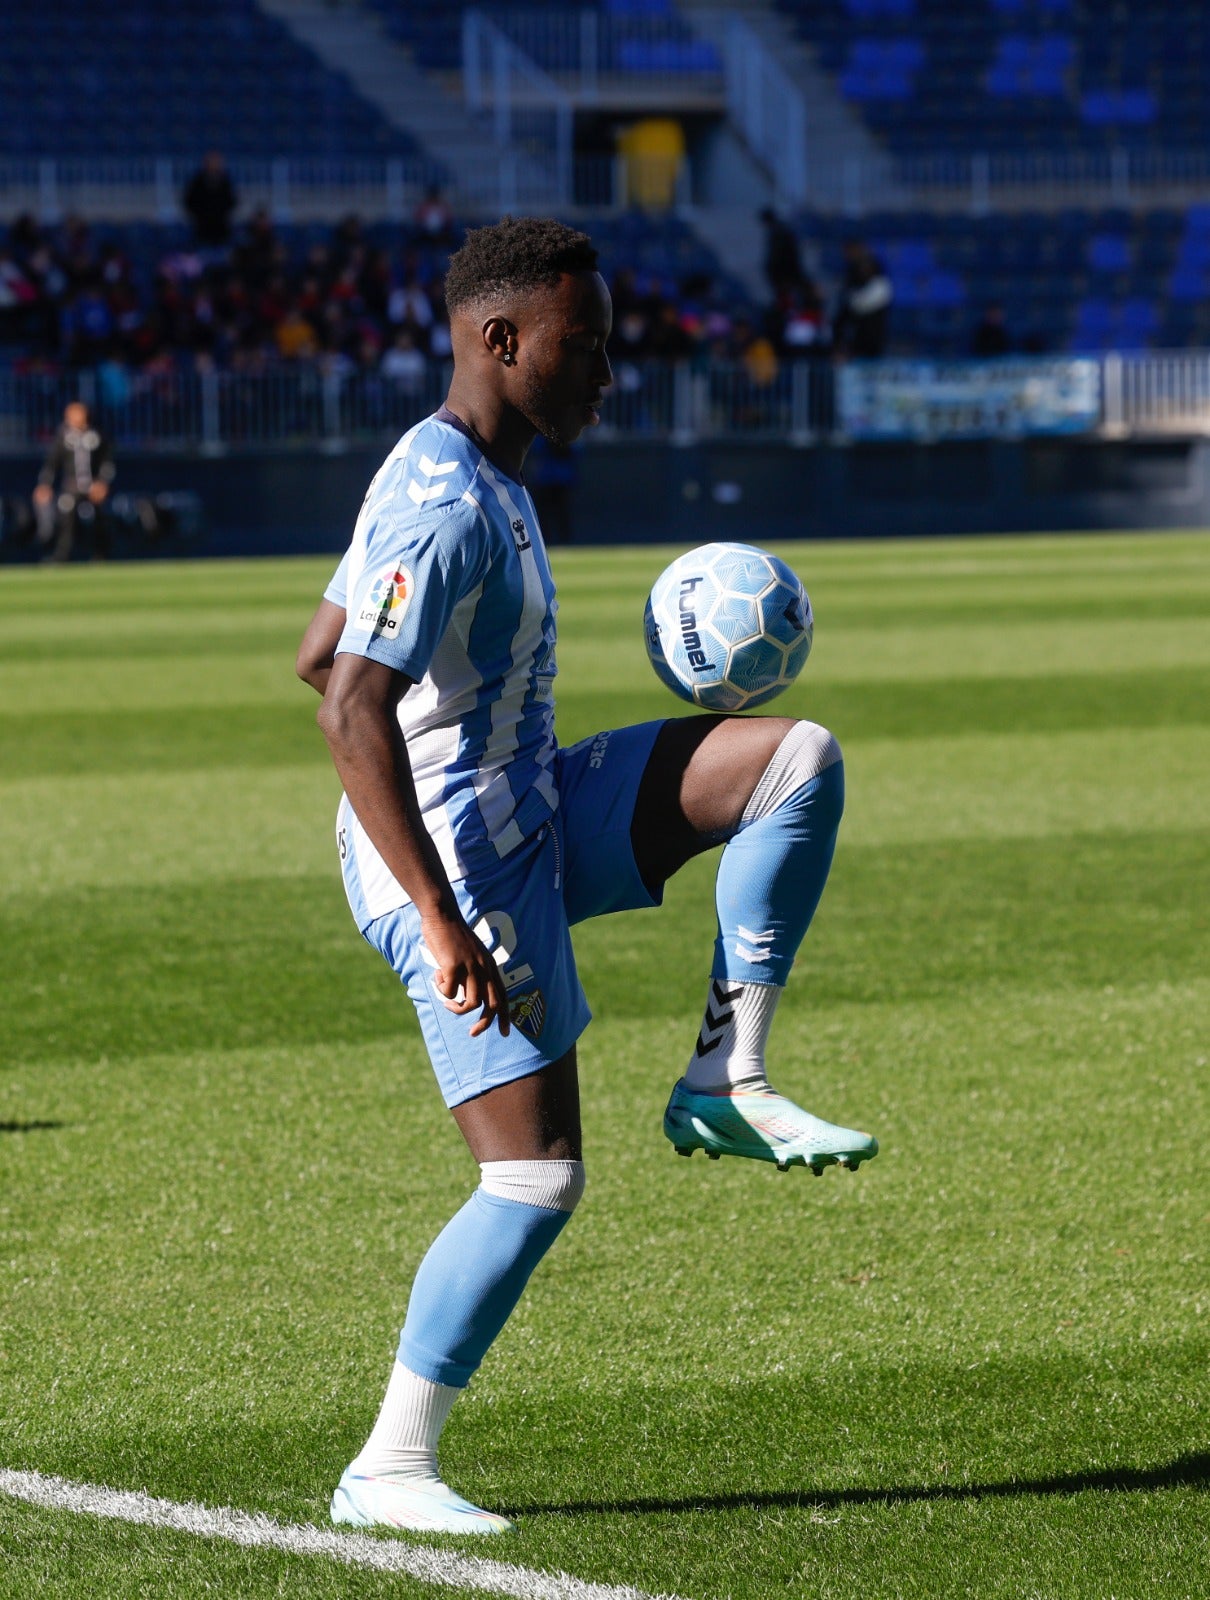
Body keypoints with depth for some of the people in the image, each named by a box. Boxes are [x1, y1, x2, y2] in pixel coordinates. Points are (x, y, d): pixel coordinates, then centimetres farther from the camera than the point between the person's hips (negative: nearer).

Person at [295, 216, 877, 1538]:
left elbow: (316, 658, 21)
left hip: (532, 820, 10)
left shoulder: (469, 481, 12)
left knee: (797, 759, -1)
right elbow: (352, 712, -29)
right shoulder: (444, 507, -20)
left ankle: (725, 1080, -3)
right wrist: (445, 925, -31)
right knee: (538, 1181, -10)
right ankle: (387, 1472, 1)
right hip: (459, 866, -10)